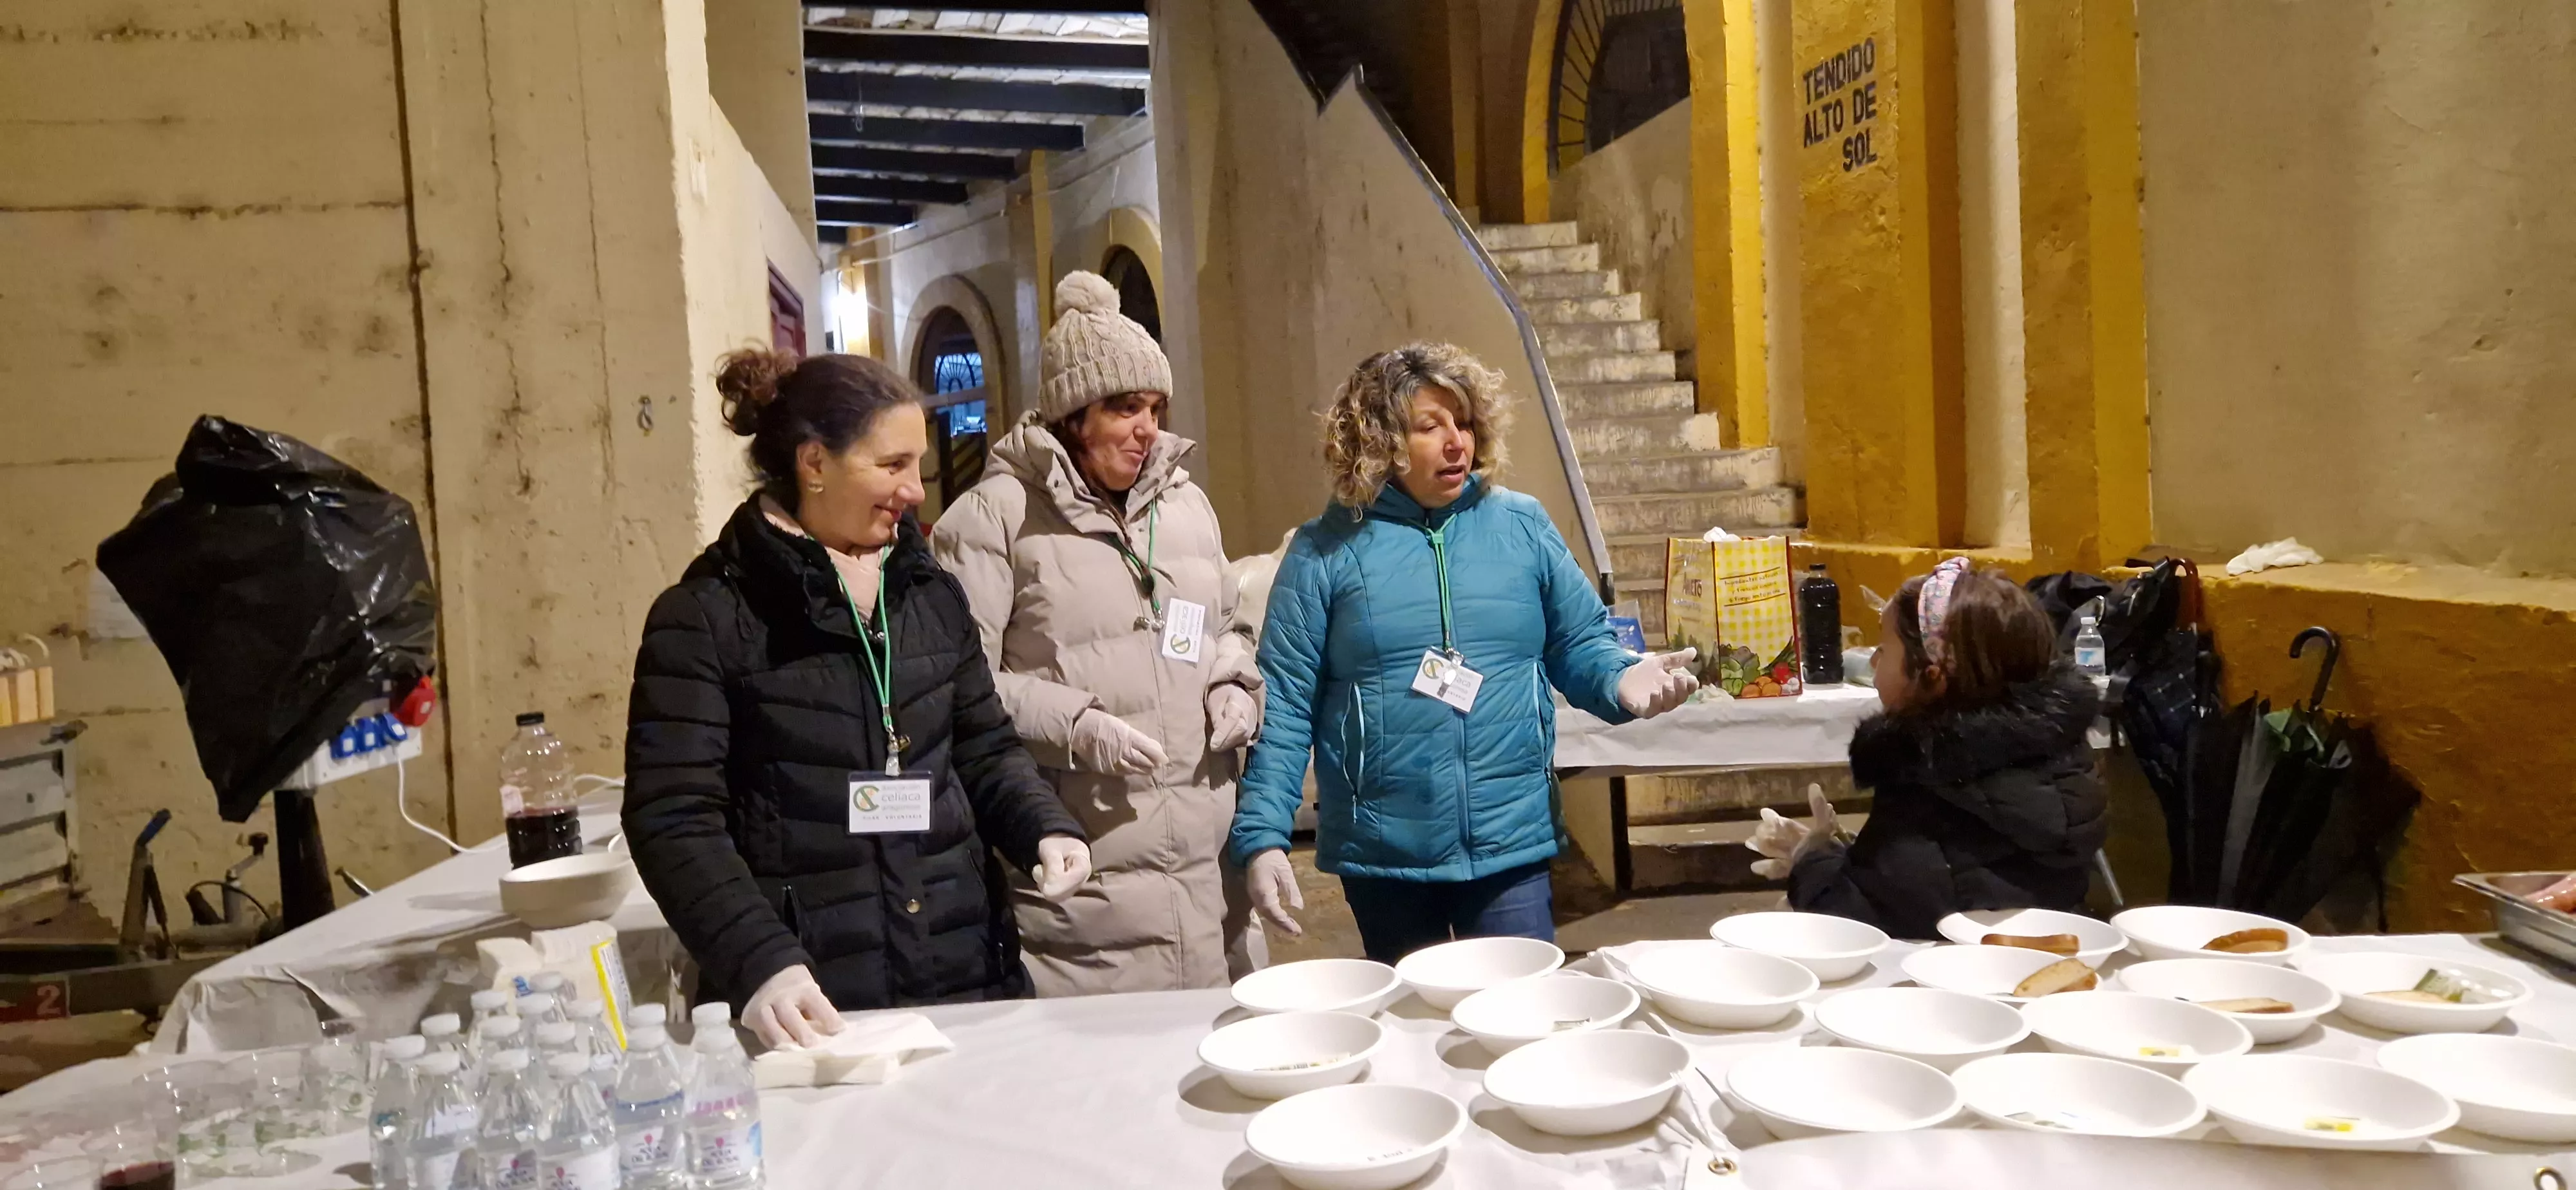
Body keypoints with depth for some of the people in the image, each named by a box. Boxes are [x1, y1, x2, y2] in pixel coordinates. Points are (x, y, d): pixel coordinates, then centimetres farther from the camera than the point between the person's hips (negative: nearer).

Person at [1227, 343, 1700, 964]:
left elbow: (1580, 645, 9)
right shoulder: (1327, 550, -4)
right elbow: (1282, 704, -4)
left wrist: (1622, 679, -14)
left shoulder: (1522, 525, 3)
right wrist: (1262, 837, -11)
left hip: (1511, 844, 1)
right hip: (1382, 853, 0)